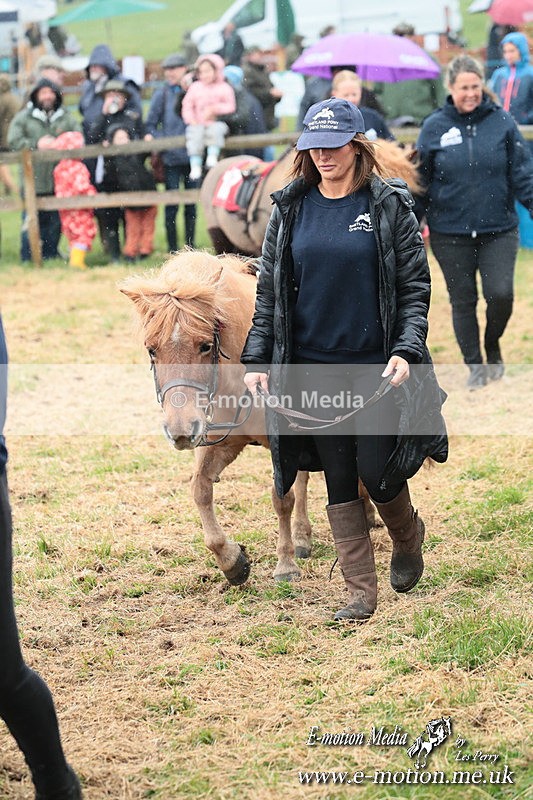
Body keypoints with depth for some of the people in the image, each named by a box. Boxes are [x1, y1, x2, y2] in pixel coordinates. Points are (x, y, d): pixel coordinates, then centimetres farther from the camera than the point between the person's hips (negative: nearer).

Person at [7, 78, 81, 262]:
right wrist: (36, 145, -13)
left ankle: (50, 253, 20)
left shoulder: (67, 118, 12)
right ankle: (27, 257, 7)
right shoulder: (23, 117, 5)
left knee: (56, 220, 7)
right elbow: (13, 141, -4)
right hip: (33, 180, -3)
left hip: (59, 180, 3)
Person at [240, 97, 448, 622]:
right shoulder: (290, 209, 4)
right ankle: (360, 592, 15)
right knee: (338, 479, 5)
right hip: (312, 367, 3)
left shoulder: (390, 206, -3)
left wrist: (406, 350, -15)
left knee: (377, 471, -3)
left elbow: (415, 287, -2)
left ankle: (407, 538, 31)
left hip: (375, 365, -2)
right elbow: (268, 291, 8)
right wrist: (257, 358, 1)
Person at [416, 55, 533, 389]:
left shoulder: (502, 121, -1)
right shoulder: (434, 126, 0)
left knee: (500, 294, -9)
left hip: (499, 228, 0)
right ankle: (475, 365, 21)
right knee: (463, 301, 6)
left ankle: (492, 345, 21)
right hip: (450, 232, 0)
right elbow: (421, 178, 6)